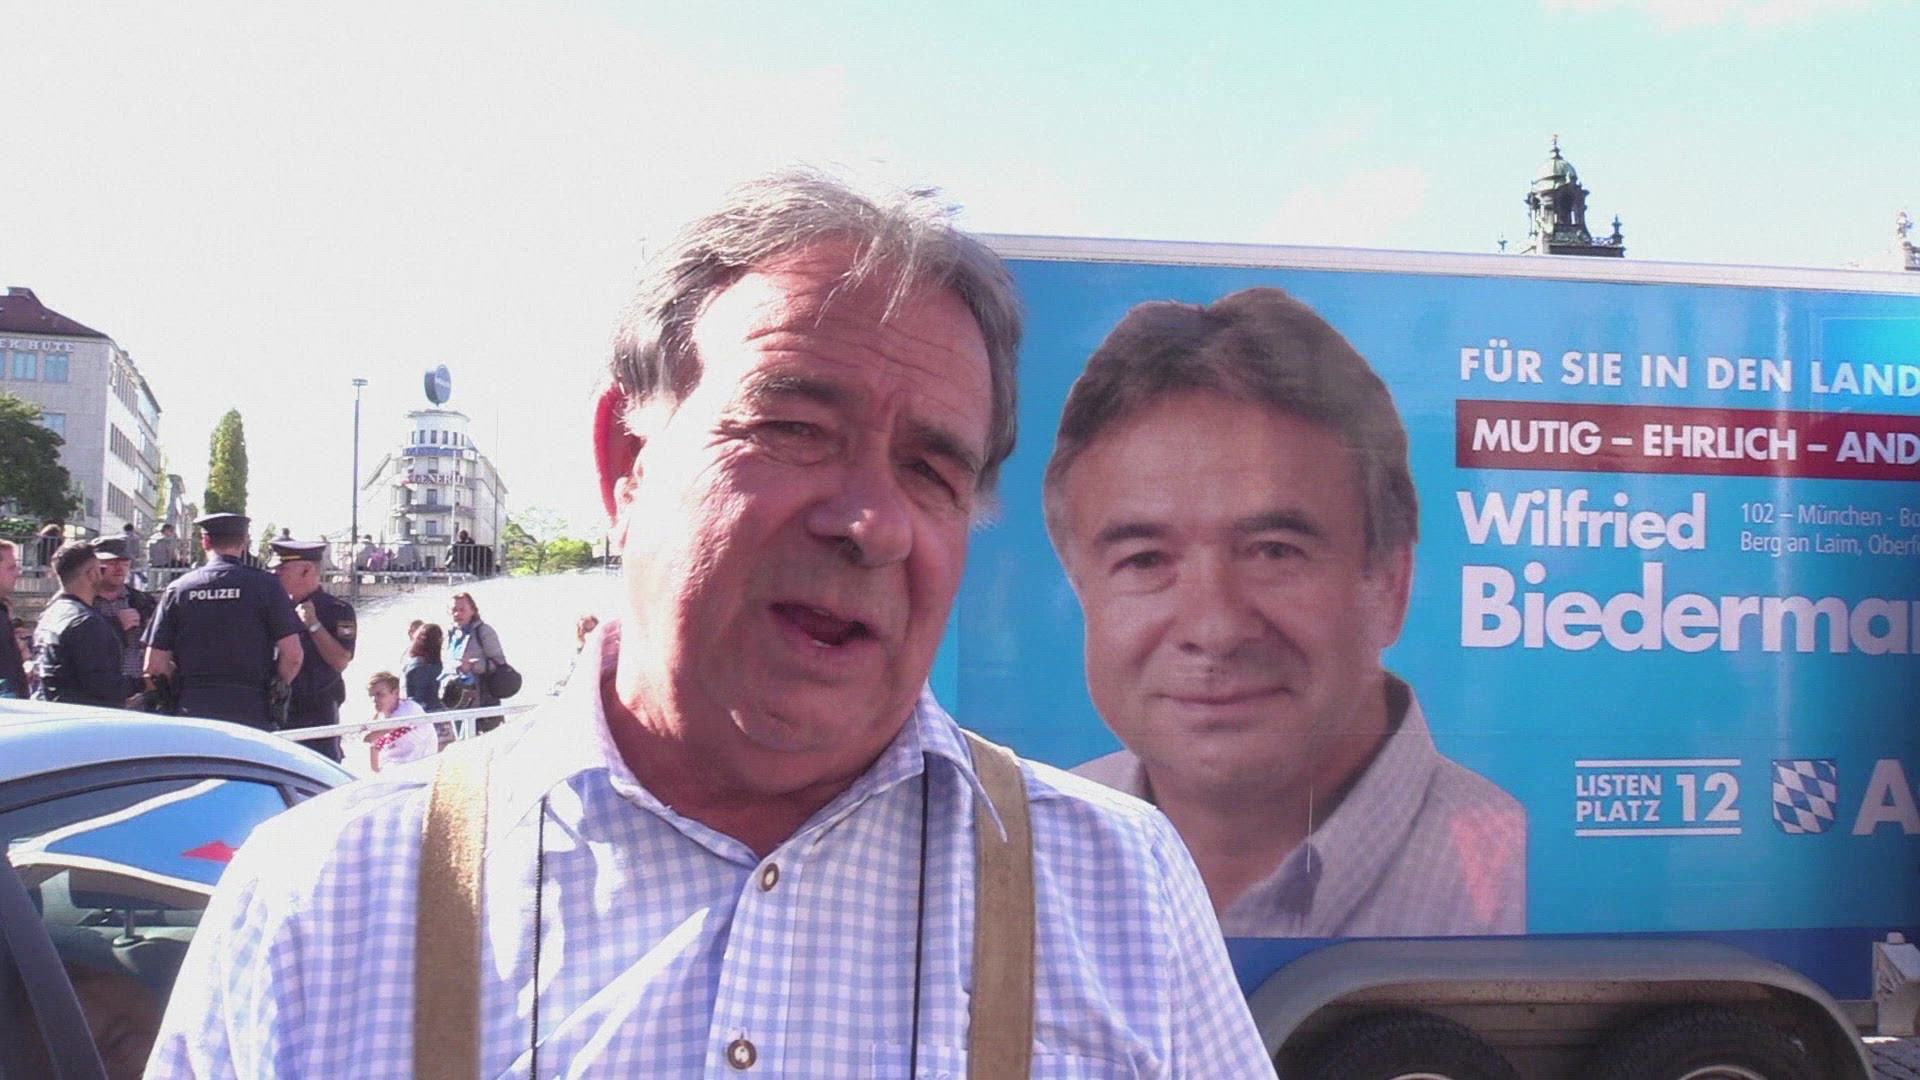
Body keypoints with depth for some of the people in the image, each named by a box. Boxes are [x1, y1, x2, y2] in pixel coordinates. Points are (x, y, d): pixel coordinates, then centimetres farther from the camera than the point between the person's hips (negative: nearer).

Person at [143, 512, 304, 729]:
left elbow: (155, 666, 3)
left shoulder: (178, 589, 6)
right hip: (251, 711, -2)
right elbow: (293, 655, -6)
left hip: (191, 711, 3)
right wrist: (276, 688, 11)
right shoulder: (265, 585, -1)